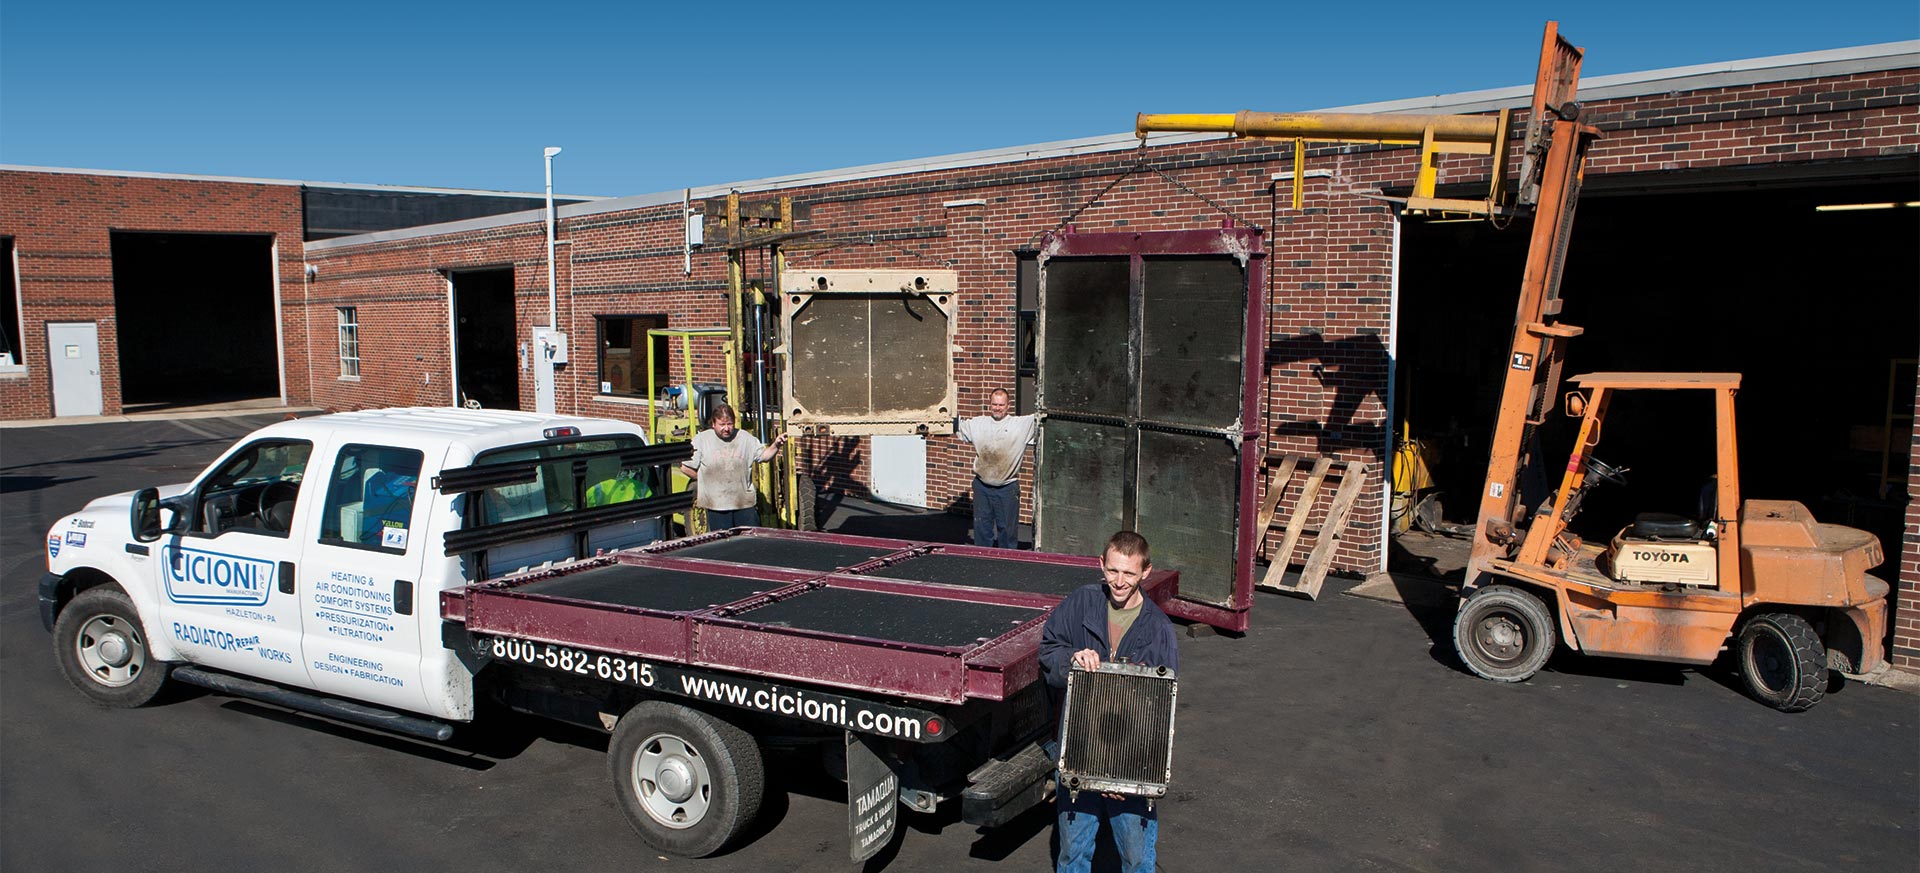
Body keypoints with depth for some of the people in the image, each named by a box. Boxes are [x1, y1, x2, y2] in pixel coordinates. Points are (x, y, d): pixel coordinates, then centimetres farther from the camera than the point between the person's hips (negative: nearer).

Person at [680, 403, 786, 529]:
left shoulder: (745, 438, 5)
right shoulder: (701, 440, -3)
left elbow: (763, 456, 8)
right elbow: (685, 466, -1)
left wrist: (776, 446, -11)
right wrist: (704, 480, 1)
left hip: (745, 503, 2)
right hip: (716, 506, -2)